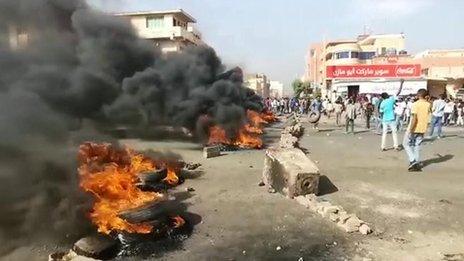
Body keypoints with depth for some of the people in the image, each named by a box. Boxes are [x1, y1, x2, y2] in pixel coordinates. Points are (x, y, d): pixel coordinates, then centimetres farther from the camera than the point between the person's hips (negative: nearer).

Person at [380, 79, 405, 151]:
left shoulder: (382, 103, -1)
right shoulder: (391, 99, -8)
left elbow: (381, 112, 4)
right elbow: (398, 92, -5)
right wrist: (401, 83, 2)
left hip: (385, 120, 2)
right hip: (392, 119, -2)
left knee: (384, 133, 5)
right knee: (394, 132, 8)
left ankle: (383, 146, 2)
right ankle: (396, 146, 9)